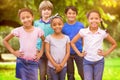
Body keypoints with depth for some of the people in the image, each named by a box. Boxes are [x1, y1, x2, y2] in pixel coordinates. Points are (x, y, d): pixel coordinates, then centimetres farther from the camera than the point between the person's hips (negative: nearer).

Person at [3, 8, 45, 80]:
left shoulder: (38, 30, -3)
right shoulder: (18, 30, -5)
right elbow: (5, 40, 6)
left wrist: (41, 53, 5)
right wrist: (13, 52, 0)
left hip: (33, 62, 1)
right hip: (21, 61, -1)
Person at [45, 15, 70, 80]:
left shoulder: (66, 38, 2)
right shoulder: (49, 38, -4)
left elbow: (68, 52, 1)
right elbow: (47, 52, -6)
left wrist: (61, 65, -8)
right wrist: (55, 65, -10)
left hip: (63, 66, 2)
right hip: (52, 66, -2)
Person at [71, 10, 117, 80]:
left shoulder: (103, 33, -5)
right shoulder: (83, 32, -6)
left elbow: (114, 44, 7)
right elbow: (72, 42, 4)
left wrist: (106, 53, -1)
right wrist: (79, 53, -1)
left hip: (99, 61, 1)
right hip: (87, 61, -1)